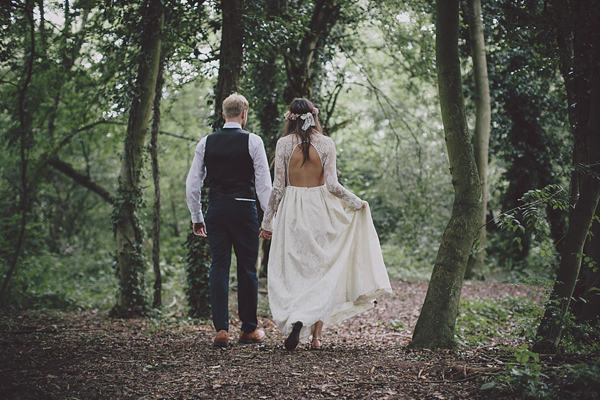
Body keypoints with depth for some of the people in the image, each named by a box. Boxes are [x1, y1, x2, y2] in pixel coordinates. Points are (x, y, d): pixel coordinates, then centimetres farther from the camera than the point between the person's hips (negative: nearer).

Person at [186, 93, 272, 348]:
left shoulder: (206, 143, 7)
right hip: (244, 208, -2)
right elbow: (263, 183, -5)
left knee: (219, 267, 5)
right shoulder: (252, 141, -2)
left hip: (216, 210, 3)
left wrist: (197, 218, 15)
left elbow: (192, 184, 7)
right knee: (247, 268, 6)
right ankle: (249, 329, 15)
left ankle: (221, 330, 0)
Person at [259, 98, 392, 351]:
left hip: (292, 211, -1)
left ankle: (294, 320, -16)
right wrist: (356, 202, 8)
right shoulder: (326, 143, -2)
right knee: (321, 269, 8)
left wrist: (267, 220, 6)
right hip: (320, 209, 1)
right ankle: (317, 335, 7)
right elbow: (332, 185, -8)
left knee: (291, 271, 6)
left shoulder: (284, 143, -2)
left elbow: (278, 186, -3)